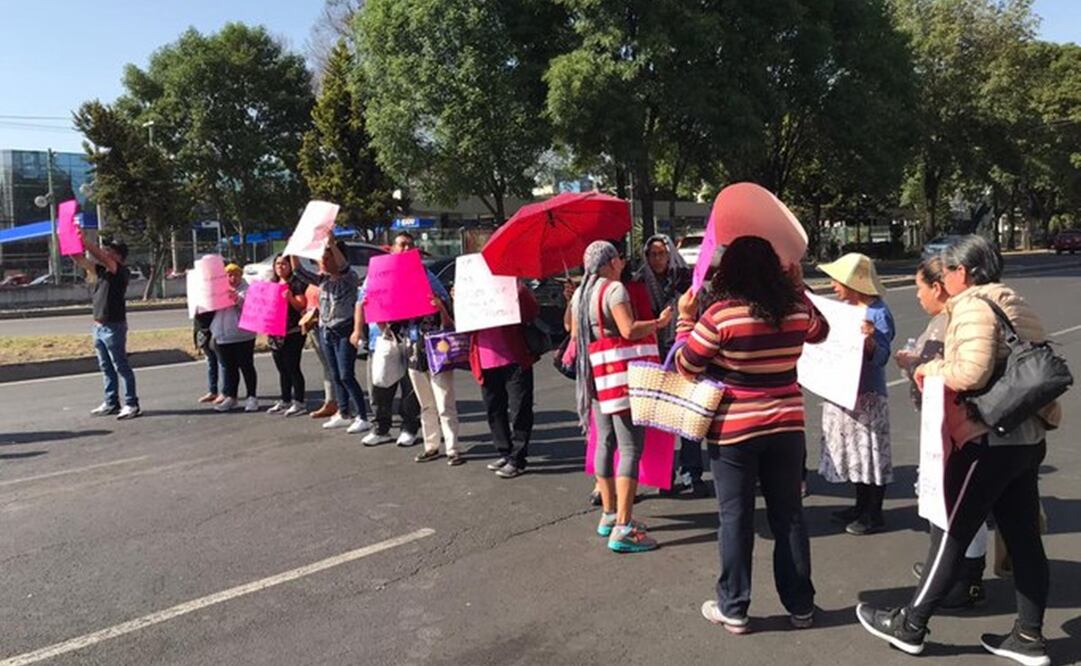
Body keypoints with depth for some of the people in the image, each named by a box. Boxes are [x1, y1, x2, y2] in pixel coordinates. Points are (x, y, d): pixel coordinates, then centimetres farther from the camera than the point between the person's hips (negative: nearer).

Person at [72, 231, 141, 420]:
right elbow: (82, 261, 9)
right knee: (106, 368, 13)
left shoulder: (122, 272, -10)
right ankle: (111, 403, 20)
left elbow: (103, 258, -24)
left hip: (114, 327, -8)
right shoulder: (101, 270, 13)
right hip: (99, 326, 8)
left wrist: (84, 243, -29)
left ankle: (131, 404, 0)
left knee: (121, 367, -4)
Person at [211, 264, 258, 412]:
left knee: (246, 367, -1)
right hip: (223, 337, 5)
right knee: (228, 368, 11)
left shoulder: (246, 290, -1)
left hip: (243, 336, -5)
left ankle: (252, 397, 7)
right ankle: (230, 397, 20)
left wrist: (237, 299, -31)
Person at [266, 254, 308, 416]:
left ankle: (299, 402, 0)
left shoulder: (296, 284, -7)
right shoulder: (273, 283, 16)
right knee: (282, 369, 13)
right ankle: (285, 401, 21)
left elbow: (301, 306, -14)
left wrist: (290, 297, -30)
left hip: (292, 332, -8)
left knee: (293, 367, -6)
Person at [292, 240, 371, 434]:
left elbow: (343, 266, -30)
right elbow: (299, 271, 9)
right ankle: (343, 414, 22)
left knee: (346, 376, -10)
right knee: (336, 376, 12)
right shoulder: (322, 279, 11)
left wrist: (332, 244, -36)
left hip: (344, 331, -7)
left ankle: (363, 418, -5)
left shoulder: (349, 278, -8)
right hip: (326, 331, 7)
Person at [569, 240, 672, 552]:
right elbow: (629, 330, -24)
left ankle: (609, 515, 24)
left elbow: (574, 332, 20)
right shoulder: (614, 289, -13)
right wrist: (659, 322, -9)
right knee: (631, 448, -7)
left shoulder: (580, 293, 12)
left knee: (605, 444, 16)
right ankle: (622, 529, -10)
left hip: (595, 376, 9)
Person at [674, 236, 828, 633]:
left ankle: (733, 609, 18)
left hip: (733, 430, -4)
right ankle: (801, 605, 25)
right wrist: (798, 286, 29)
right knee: (789, 516, 14)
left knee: (736, 518, 7)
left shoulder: (721, 315, -16)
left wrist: (686, 319, 3)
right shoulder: (797, 307, -2)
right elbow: (820, 332, 22)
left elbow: (686, 367, -7)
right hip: (787, 426, 4)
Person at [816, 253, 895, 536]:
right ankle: (861, 507, 31)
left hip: (867, 395, -8)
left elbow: (881, 358, -22)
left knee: (871, 454, 2)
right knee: (855, 452, 17)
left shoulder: (878, 314, -16)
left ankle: (875, 515, 14)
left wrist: (870, 341, -41)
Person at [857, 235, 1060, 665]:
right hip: (1028, 438, 9)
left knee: (951, 535, 1)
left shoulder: (973, 305, -13)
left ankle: (910, 626, 13)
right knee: (1024, 539, 13)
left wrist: (932, 369, -9)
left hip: (990, 441, -9)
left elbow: (972, 372, -25)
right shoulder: (1016, 304, 16)